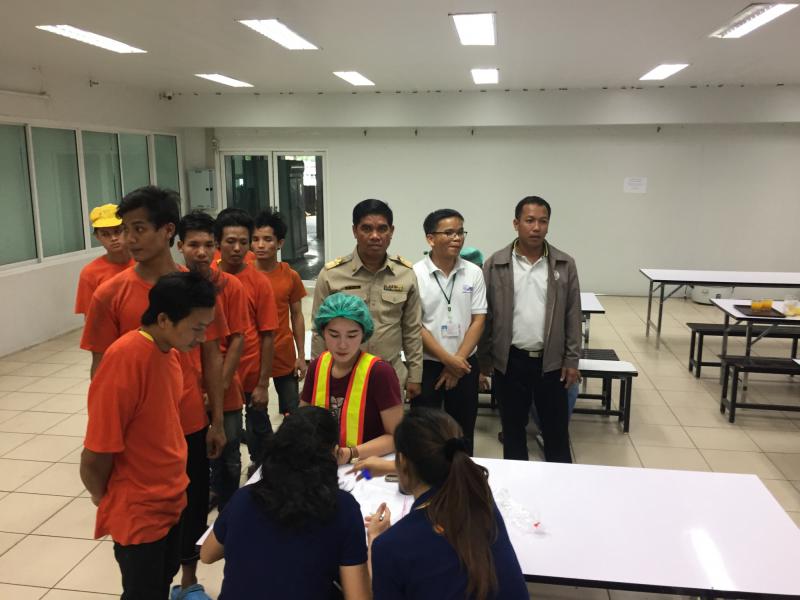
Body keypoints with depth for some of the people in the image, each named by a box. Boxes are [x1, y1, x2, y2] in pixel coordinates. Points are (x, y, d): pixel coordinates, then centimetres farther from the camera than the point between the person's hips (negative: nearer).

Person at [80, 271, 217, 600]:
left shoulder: (169, 349, -2)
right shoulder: (124, 358, -28)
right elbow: (95, 457, -22)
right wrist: (104, 498, -4)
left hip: (171, 498, 7)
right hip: (137, 511, -7)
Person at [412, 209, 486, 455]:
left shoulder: (474, 273, 0)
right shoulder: (415, 274, -9)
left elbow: (478, 320, 0)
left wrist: (458, 361, -9)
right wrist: (448, 360, -12)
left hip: (465, 365, 3)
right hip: (426, 364, -2)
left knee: (463, 431, 14)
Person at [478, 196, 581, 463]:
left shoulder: (565, 265, -1)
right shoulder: (495, 265, -4)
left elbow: (573, 315, 2)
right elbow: (485, 316, -1)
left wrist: (572, 359, -1)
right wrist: (483, 359, 0)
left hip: (551, 362, 1)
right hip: (510, 361, 0)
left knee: (556, 430, 11)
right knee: (513, 428, 14)